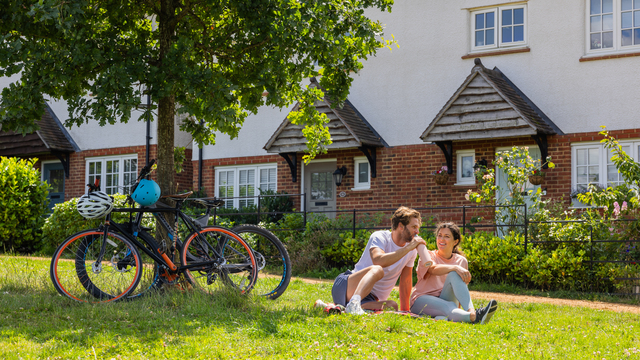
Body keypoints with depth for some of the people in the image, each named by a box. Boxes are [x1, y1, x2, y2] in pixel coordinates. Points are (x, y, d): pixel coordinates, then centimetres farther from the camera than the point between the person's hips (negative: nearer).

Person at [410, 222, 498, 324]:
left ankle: (471, 311, -50)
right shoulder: (430, 255, 2)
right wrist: (455, 267, -39)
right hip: (422, 300, -3)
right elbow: (433, 269, -23)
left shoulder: (461, 261, 12)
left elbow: (462, 287, 17)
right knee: (449, 308, -38)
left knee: (454, 275, -27)